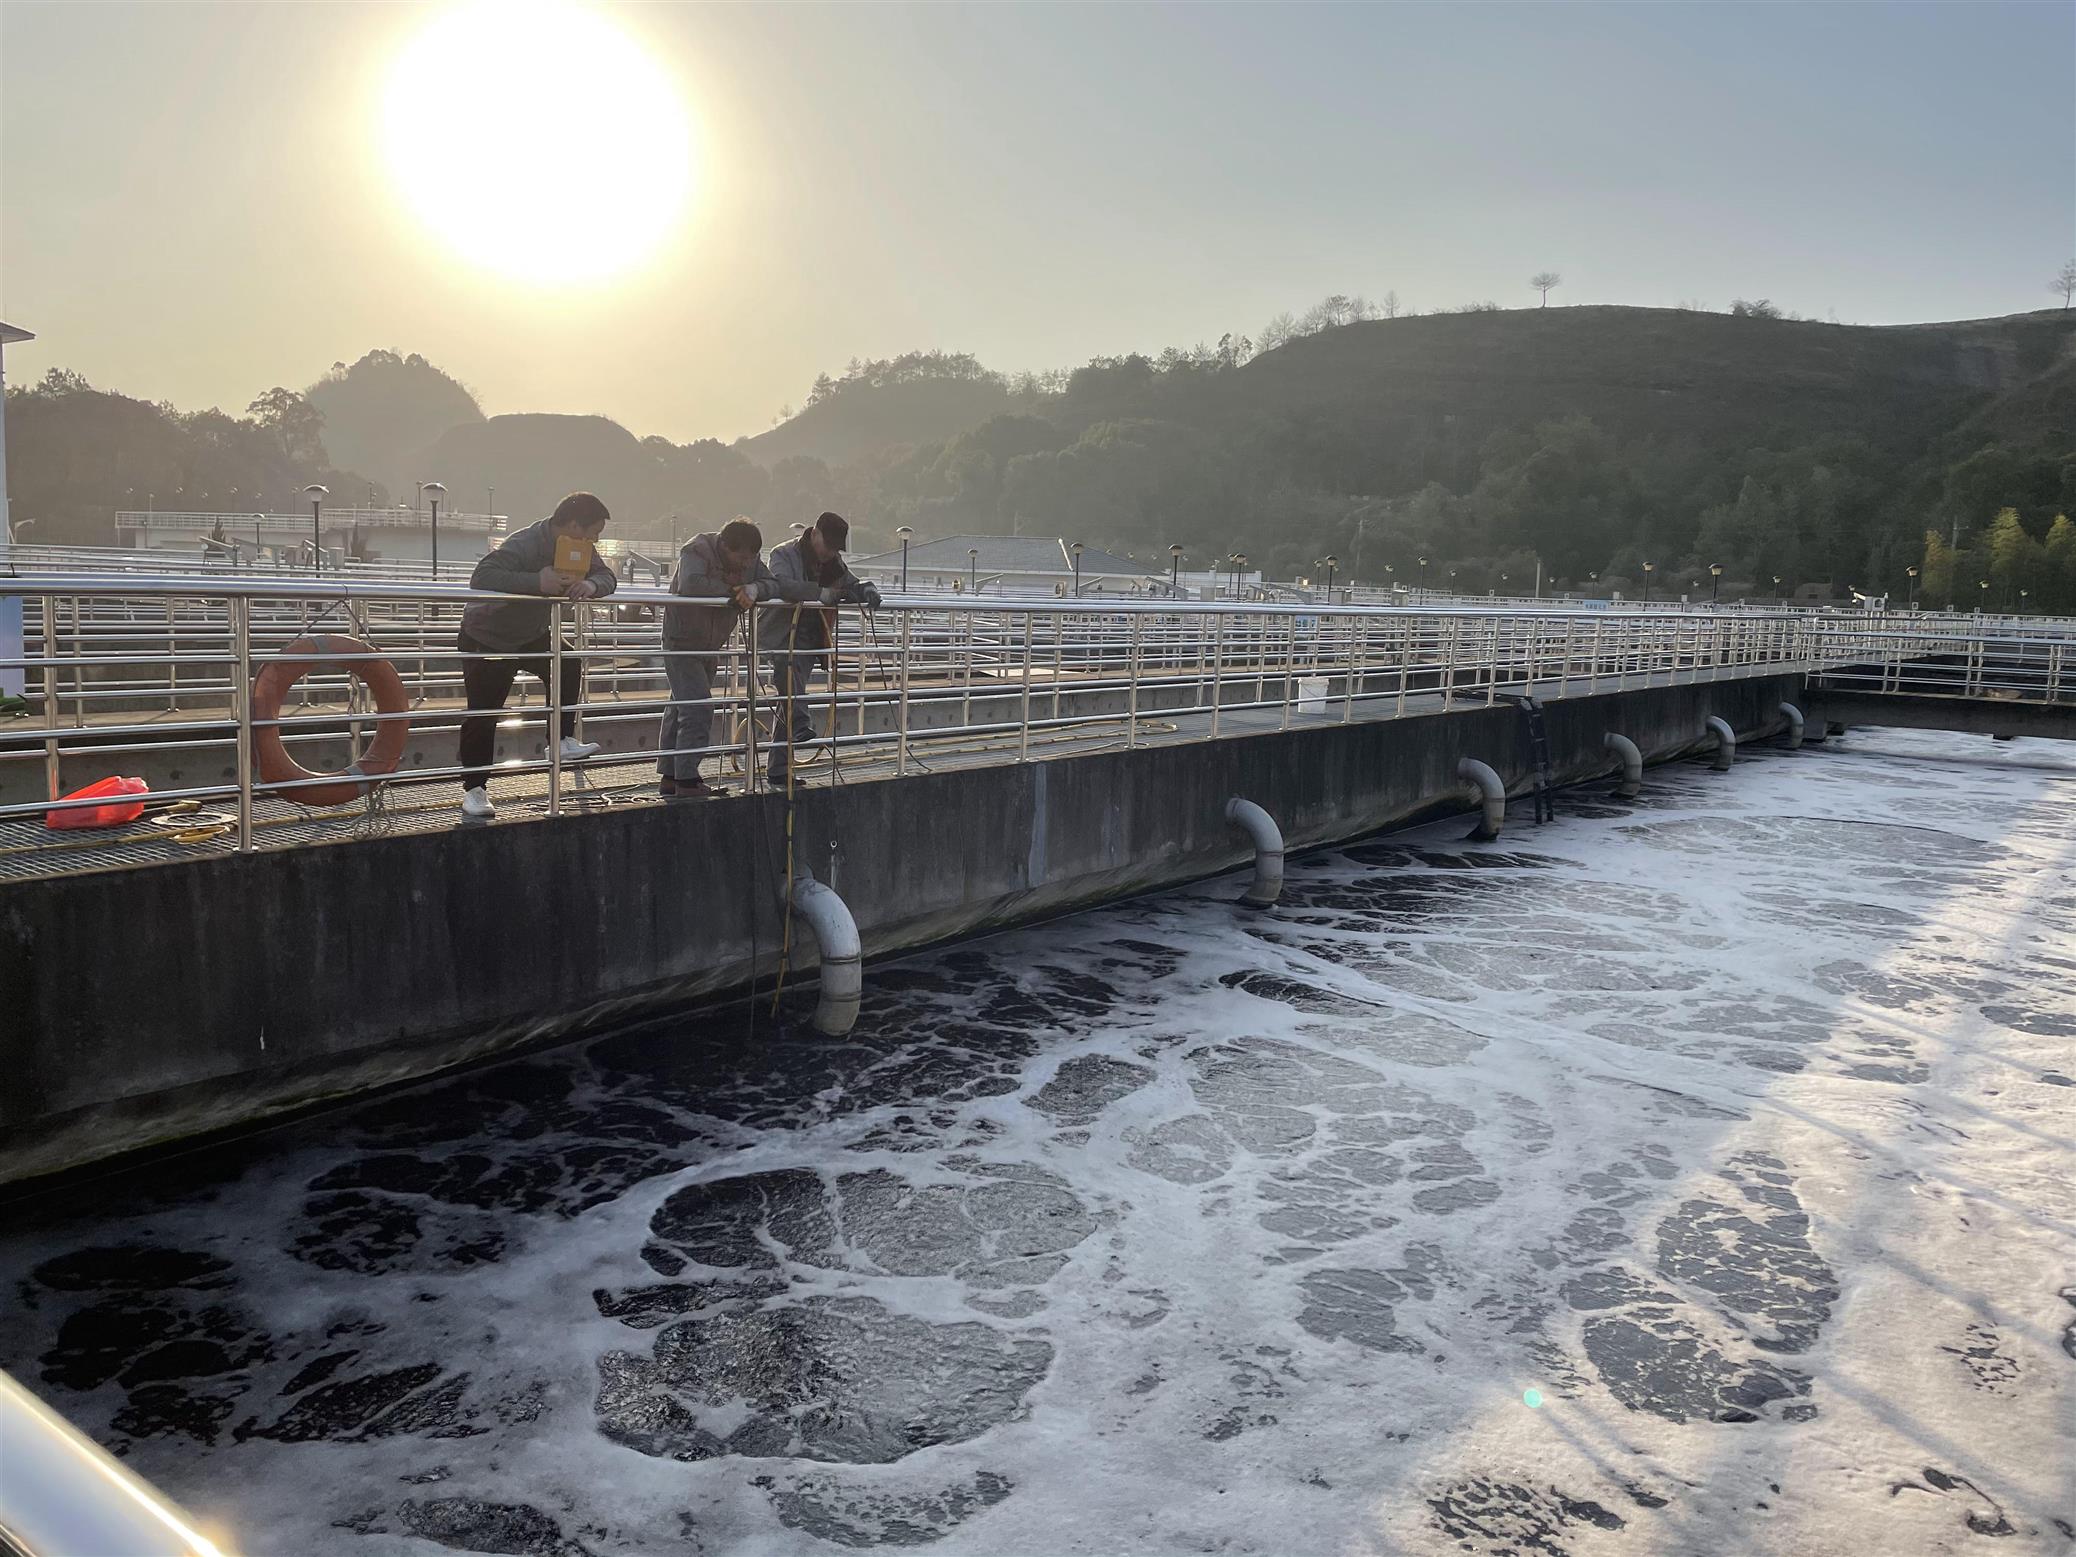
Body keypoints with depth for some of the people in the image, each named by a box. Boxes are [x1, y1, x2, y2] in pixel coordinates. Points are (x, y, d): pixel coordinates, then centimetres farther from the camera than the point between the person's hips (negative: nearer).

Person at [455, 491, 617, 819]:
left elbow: (607, 576, -6)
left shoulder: (579, 547, -8)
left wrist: (591, 585, -31)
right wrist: (537, 582, -53)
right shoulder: (524, 545, -32)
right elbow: (481, 577, -44)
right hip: (486, 638, -6)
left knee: (568, 665, -20)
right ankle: (474, 789, 7)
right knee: (482, 715, -4)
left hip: (533, 634, 6)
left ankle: (563, 739, -9)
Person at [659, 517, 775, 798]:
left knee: (680, 709, 15)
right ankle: (687, 781, -14)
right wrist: (729, 589, -29)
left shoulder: (749, 559, 0)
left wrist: (754, 589, -26)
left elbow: (773, 584, -4)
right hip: (681, 642, -8)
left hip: (708, 647, 8)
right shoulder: (697, 551, -22)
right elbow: (689, 584, -40)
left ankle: (670, 777, 22)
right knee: (698, 709, -17)